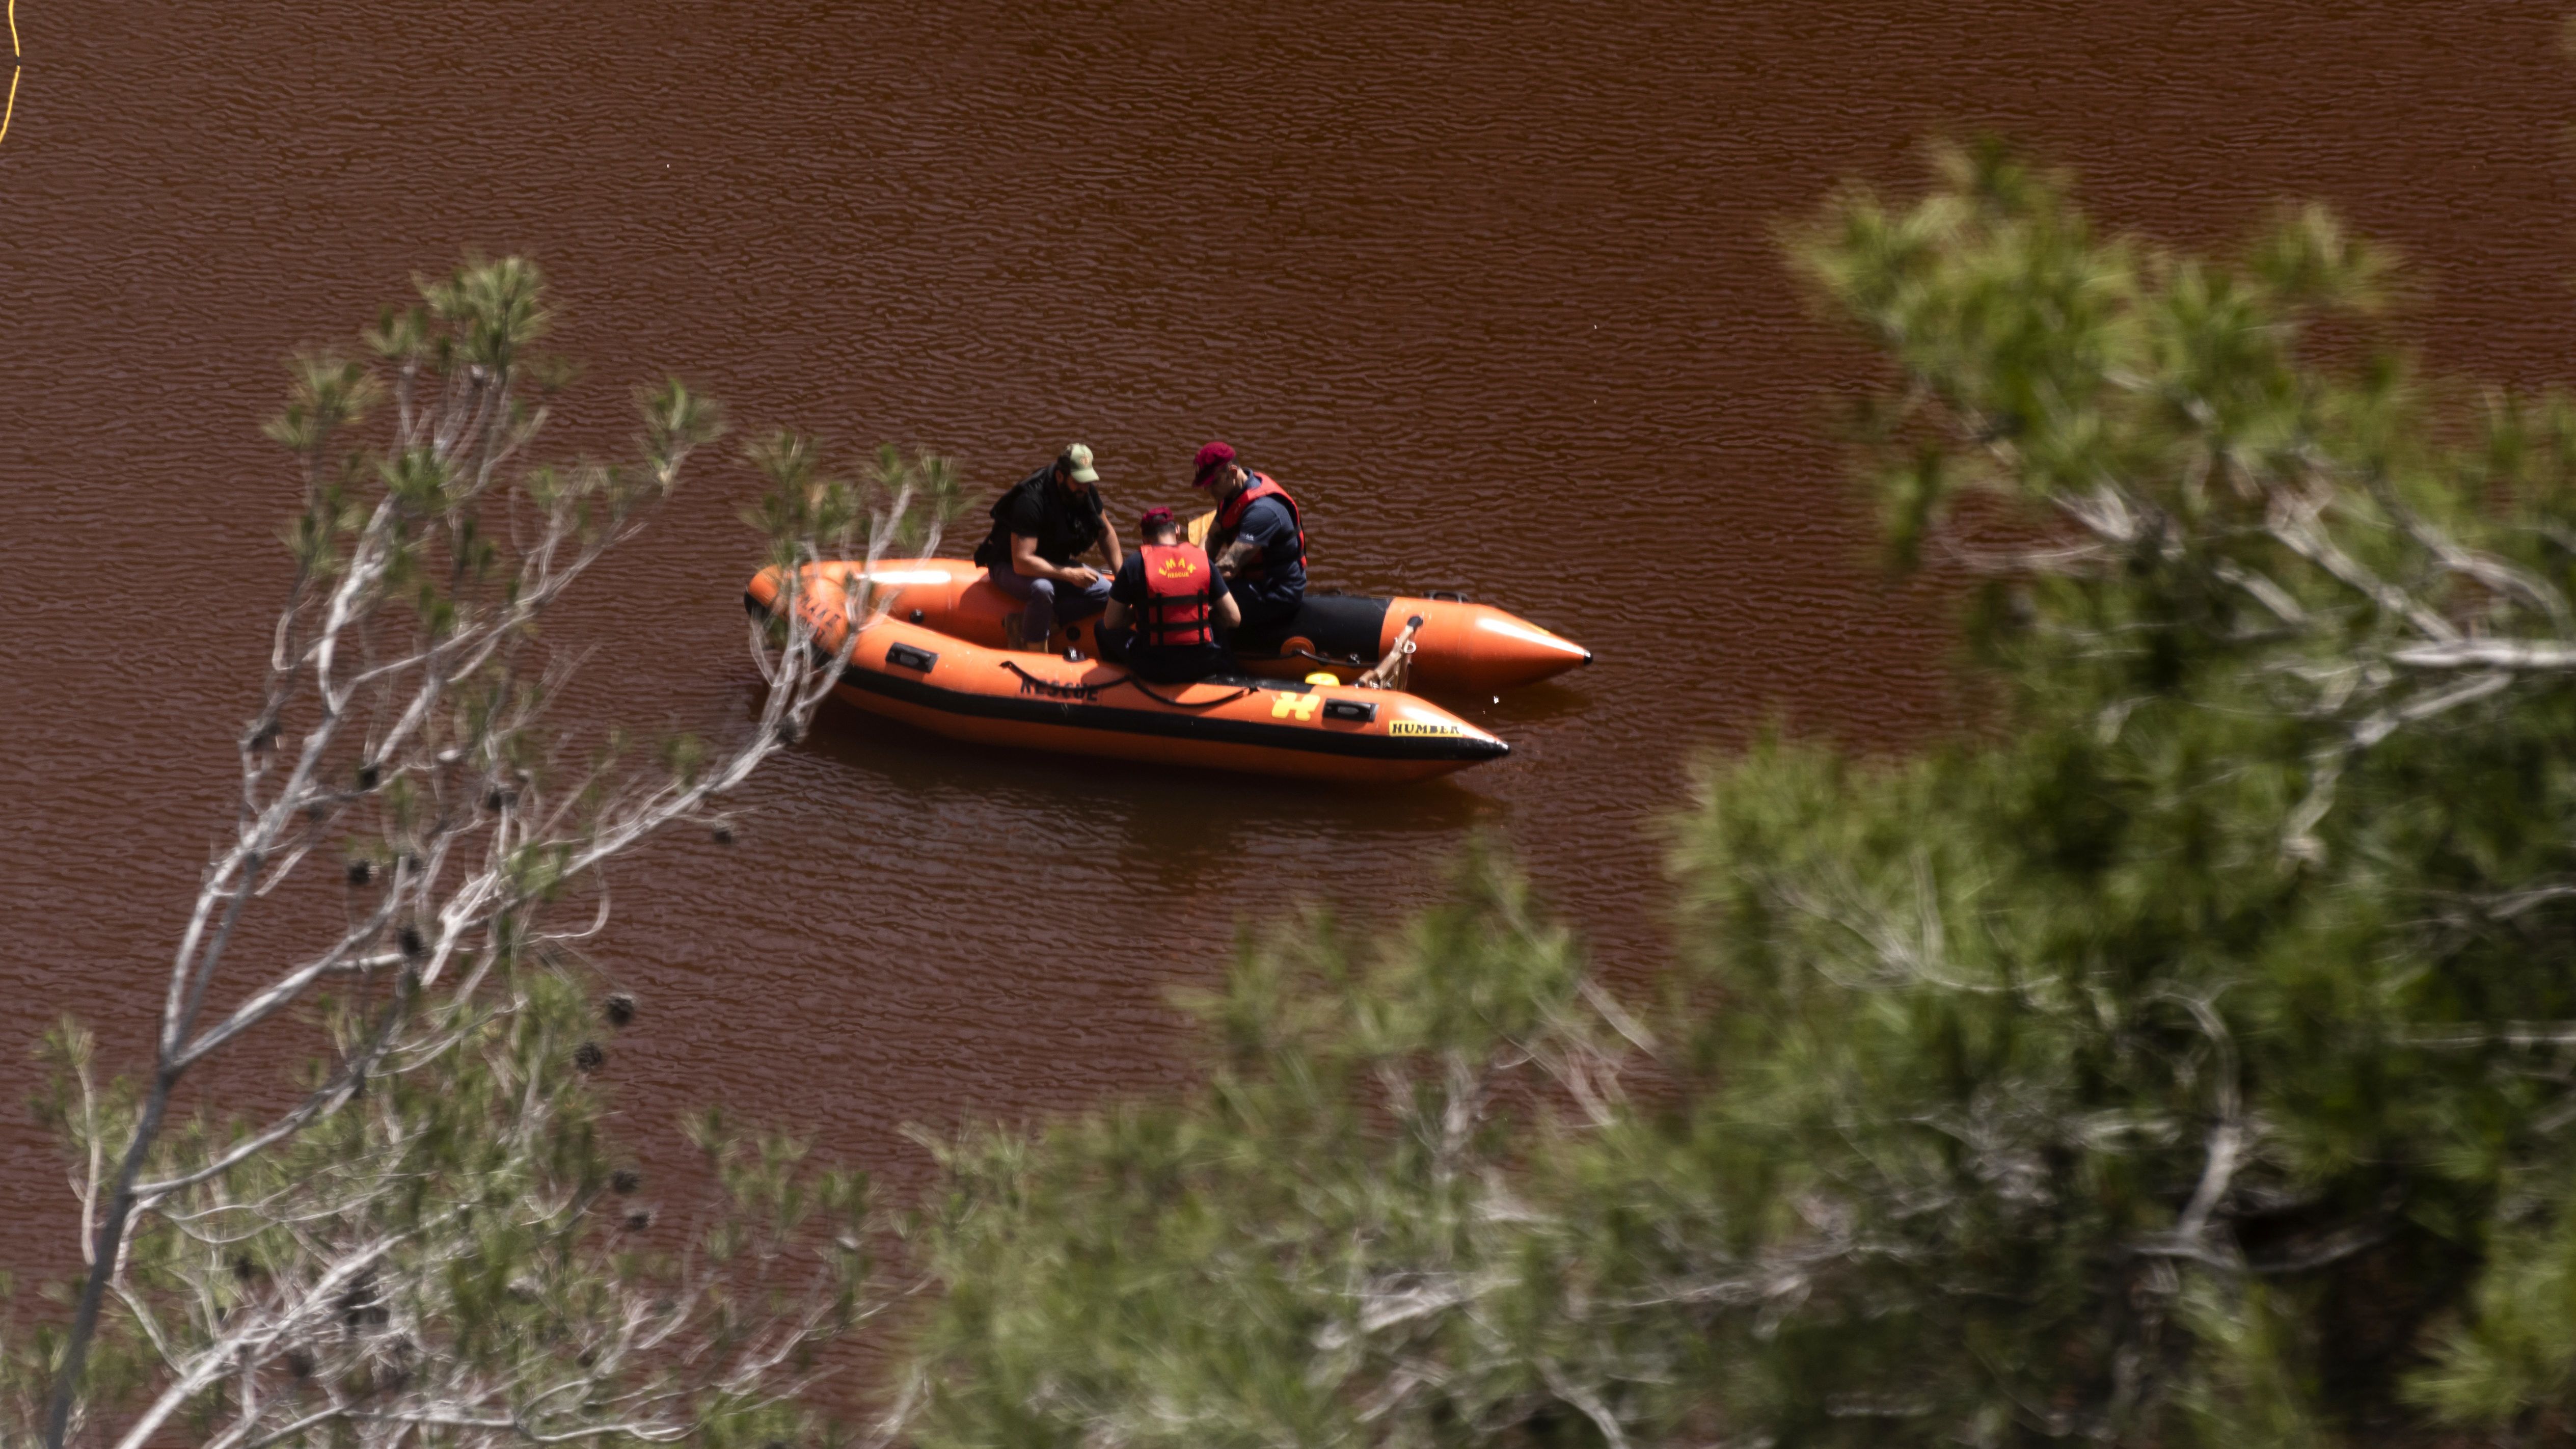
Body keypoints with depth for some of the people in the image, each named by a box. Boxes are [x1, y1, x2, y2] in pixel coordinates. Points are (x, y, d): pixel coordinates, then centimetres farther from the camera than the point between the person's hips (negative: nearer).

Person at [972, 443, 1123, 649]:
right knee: (1042, 589, -41)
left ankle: (1024, 622, -17)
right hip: (1009, 567, -8)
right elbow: (1022, 563, -37)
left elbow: (1106, 532, 9)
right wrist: (1069, 574, -40)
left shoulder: (1086, 491, -11)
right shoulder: (1031, 500, -33)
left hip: (1055, 563, 8)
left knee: (1105, 593, -13)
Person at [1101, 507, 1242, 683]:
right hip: (1201, 667, 1)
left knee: (1103, 628, 25)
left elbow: (1111, 622, 0)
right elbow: (1234, 619, 4)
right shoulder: (1202, 559, 2)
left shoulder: (1135, 563, -4)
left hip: (1154, 670, -1)